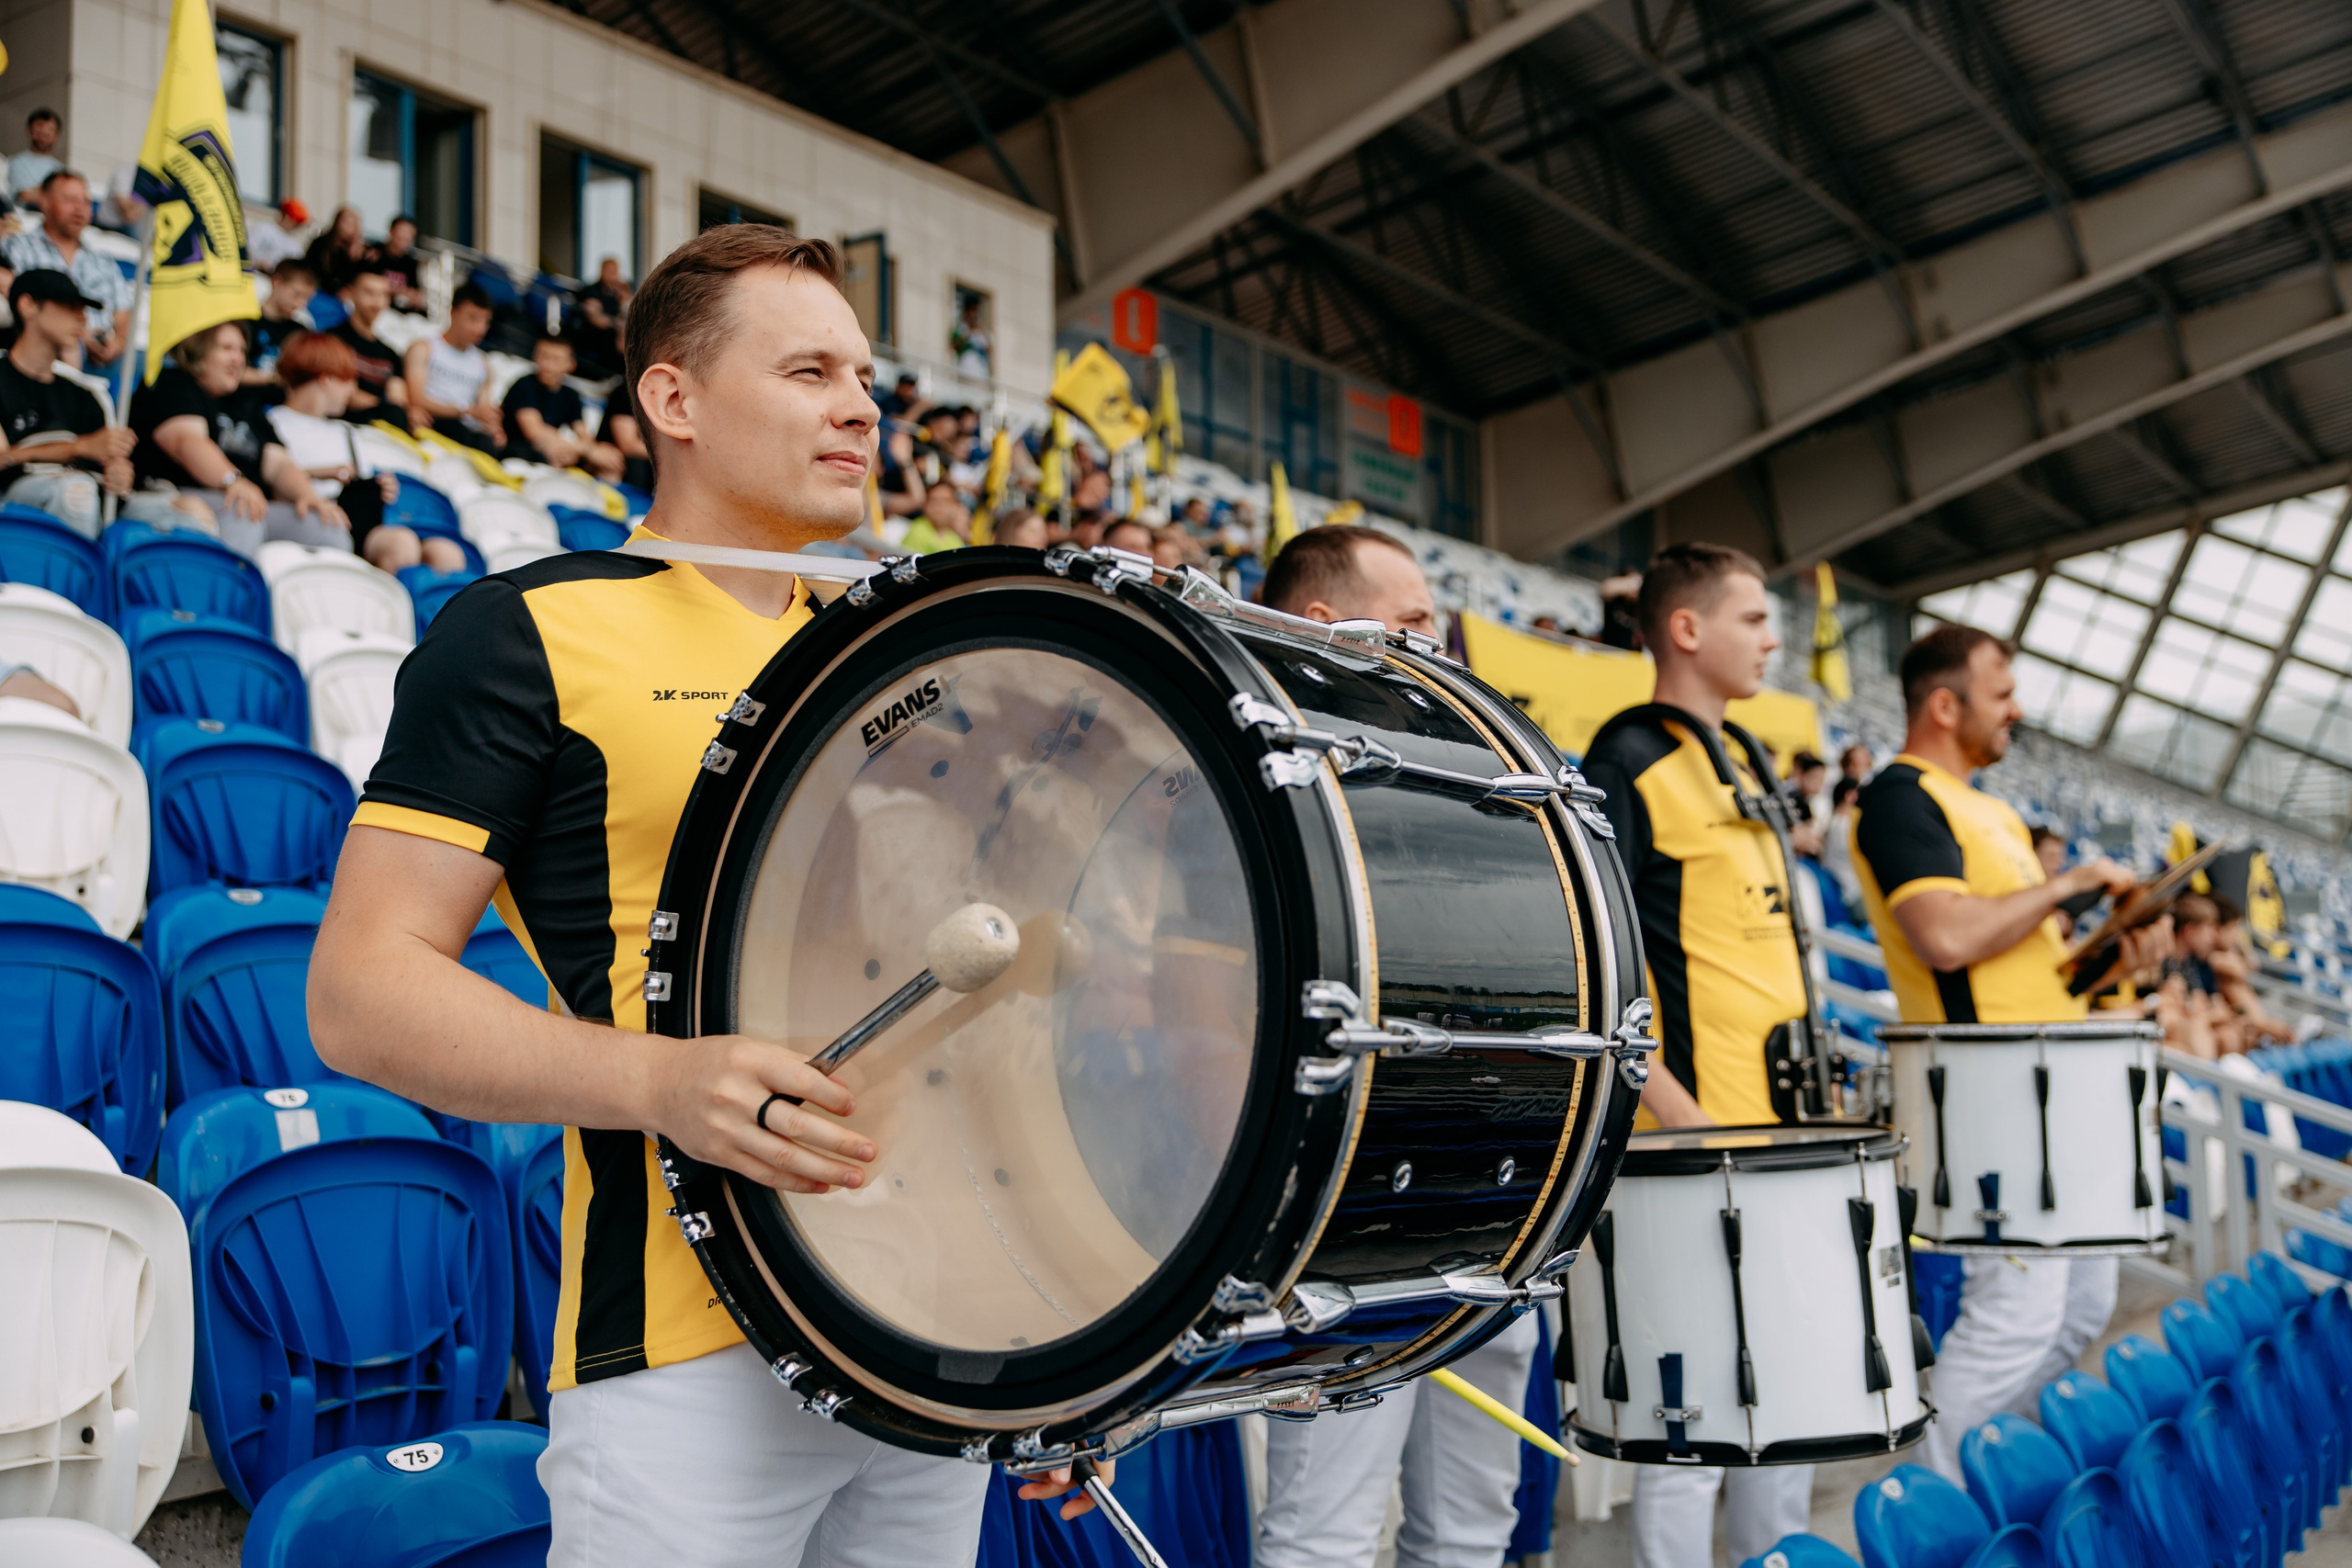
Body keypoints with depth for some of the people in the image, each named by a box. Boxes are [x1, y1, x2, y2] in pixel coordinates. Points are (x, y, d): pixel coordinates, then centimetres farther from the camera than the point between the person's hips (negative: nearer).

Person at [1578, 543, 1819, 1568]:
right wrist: (1681, 1117, -22)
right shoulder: (1627, 766, -11)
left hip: (1783, 1133, 9)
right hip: (1692, 1138, -9)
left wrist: (1809, 1096, 16)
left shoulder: (1747, 765, 16)